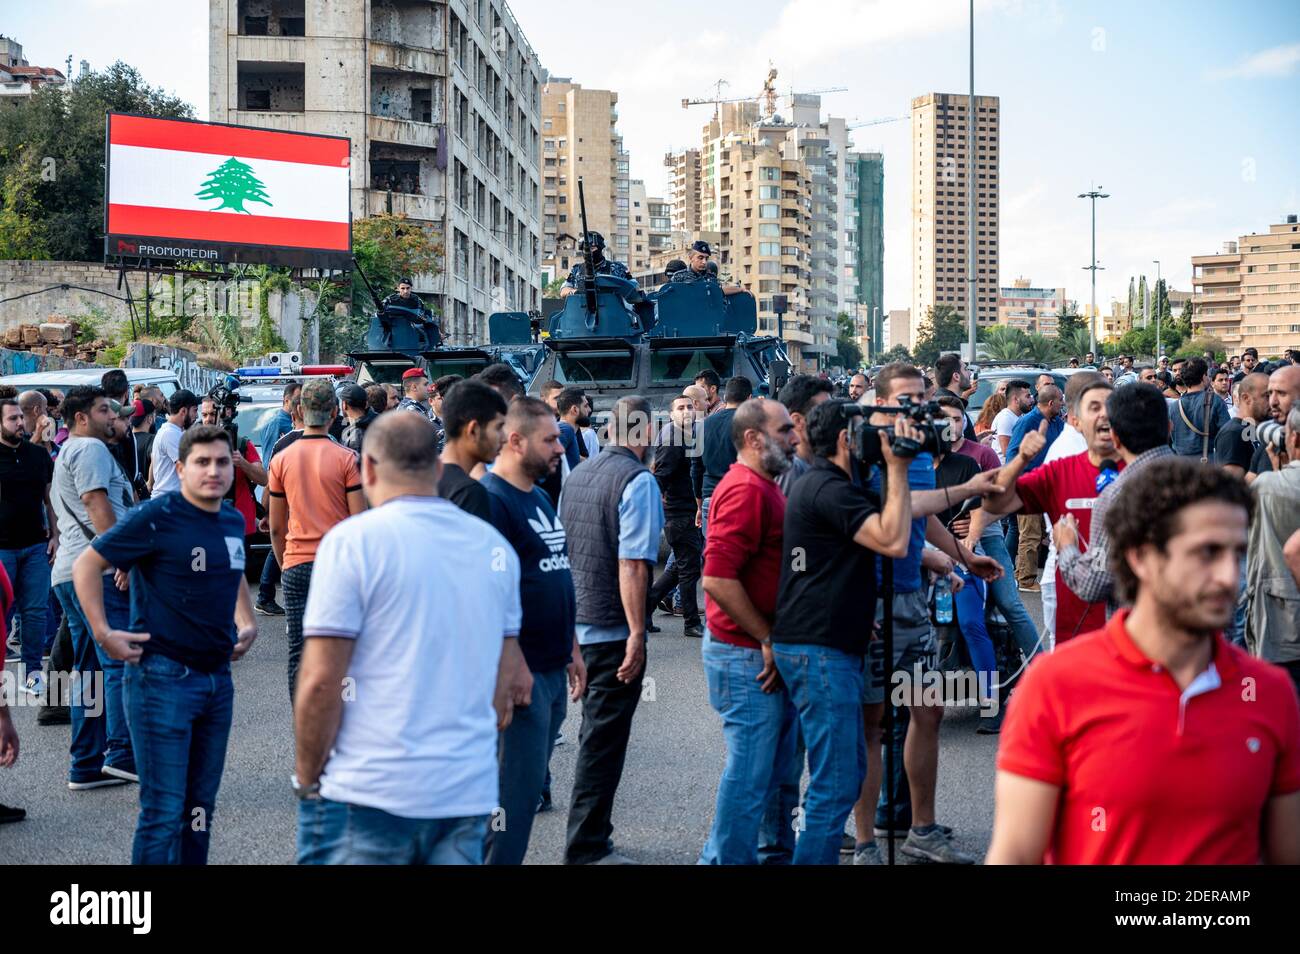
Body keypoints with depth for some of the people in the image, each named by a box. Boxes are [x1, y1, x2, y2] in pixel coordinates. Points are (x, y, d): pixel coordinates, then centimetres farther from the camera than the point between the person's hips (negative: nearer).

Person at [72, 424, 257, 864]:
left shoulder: (234, 520, 8)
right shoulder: (157, 517, -13)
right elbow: (87, 565, -7)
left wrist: (246, 623, 13)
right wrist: (103, 633, -12)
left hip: (218, 677, 7)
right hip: (163, 677, -7)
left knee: (200, 806, 15)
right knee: (164, 811, -3)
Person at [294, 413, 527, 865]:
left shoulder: (354, 539, -8)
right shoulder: (495, 547, 9)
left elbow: (321, 681, -12)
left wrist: (307, 778, 0)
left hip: (371, 795, -5)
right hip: (471, 794, 5)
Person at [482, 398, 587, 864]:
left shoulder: (540, 498, 15)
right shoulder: (491, 499, -15)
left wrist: (573, 649, 21)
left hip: (553, 670, 9)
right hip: (521, 673, -9)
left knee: (527, 785, 15)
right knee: (516, 790, -3)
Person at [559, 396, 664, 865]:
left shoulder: (579, 473, 10)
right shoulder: (638, 480, -15)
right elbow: (632, 563, -22)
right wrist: (637, 634, -21)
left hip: (575, 621, 8)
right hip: (614, 627, -8)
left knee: (595, 730, 20)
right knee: (605, 737, 0)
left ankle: (588, 835, 31)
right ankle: (586, 847, 6)